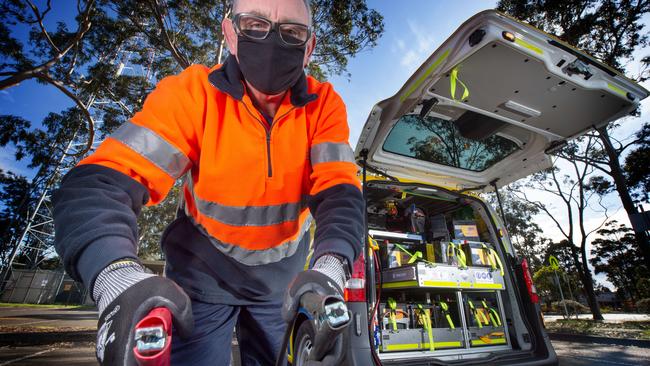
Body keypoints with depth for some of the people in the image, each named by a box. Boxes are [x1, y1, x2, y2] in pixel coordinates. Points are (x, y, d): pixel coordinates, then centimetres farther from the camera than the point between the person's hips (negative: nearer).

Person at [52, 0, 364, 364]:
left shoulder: (323, 104, -14)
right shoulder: (193, 92, -19)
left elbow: (339, 191, -22)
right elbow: (100, 181, -24)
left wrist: (329, 267, -42)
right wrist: (119, 275, -44)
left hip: (282, 274, 2)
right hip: (205, 265, -1)